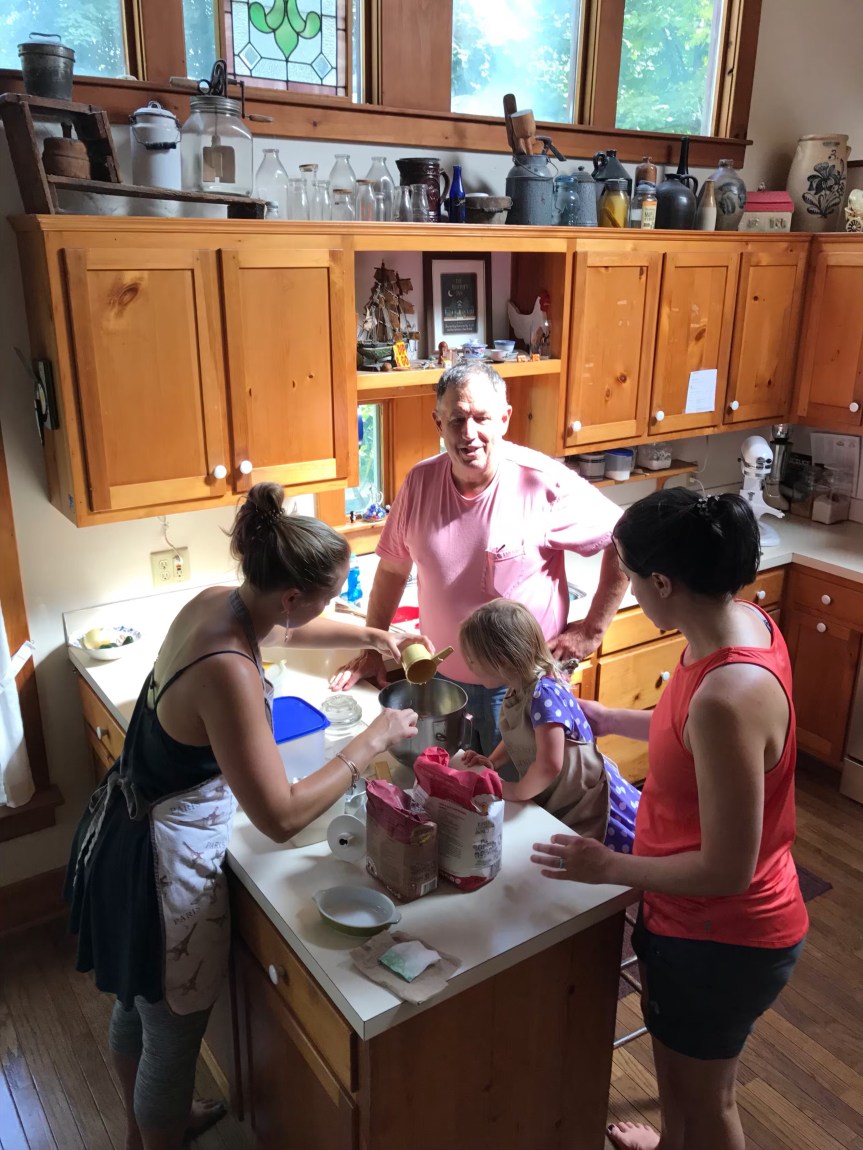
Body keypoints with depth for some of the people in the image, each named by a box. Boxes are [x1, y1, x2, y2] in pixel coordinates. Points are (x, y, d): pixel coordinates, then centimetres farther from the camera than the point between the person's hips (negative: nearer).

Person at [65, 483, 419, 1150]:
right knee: (174, 1039, 17)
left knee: (137, 1006, 32)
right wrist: (371, 743, -23)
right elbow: (281, 819, -31)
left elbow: (288, 628, 16)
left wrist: (371, 636, 10)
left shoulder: (214, 601, -8)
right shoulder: (229, 673, -35)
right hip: (163, 863, -10)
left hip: (128, 827, 10)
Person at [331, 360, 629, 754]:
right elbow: (392, 567, 7)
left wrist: (592, 630, -9)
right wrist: (372, 650, 9)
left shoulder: (544, 484, -18)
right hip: (439, 678, 4)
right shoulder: (420, 482, -5)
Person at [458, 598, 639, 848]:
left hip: (588, 805, -8)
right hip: (555, 803, 8)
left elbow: (549, 764, -34)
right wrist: (492, 762, 0)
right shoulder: (518, 691, -2)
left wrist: (517, 792, -18)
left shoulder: (544, 694, -29)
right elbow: (518, 738, 17)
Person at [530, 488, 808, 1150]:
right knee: (673, 1050, 34)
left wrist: (607, 867, -18)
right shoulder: (741, 620, -9)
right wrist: (612, 719, 12)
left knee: (704, 1093, 20)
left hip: (722, 935, -9)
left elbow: (726, 870, -29)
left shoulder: (728, 696, -38)